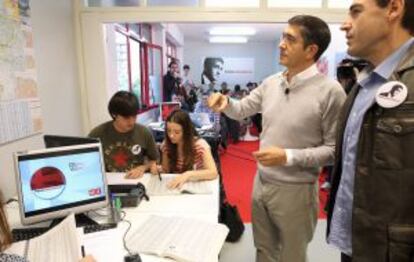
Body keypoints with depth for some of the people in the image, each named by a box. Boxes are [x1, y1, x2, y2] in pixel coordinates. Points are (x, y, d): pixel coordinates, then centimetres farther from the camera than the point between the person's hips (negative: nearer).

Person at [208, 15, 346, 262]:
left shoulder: (330, 91, -18)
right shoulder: (271, 83, 1)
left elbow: (334, 149, -16)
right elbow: (241, 109, 13)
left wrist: (288, 157, -25)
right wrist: (225, 102, -8)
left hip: (295, 190, -5)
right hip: (260, 183, 6)